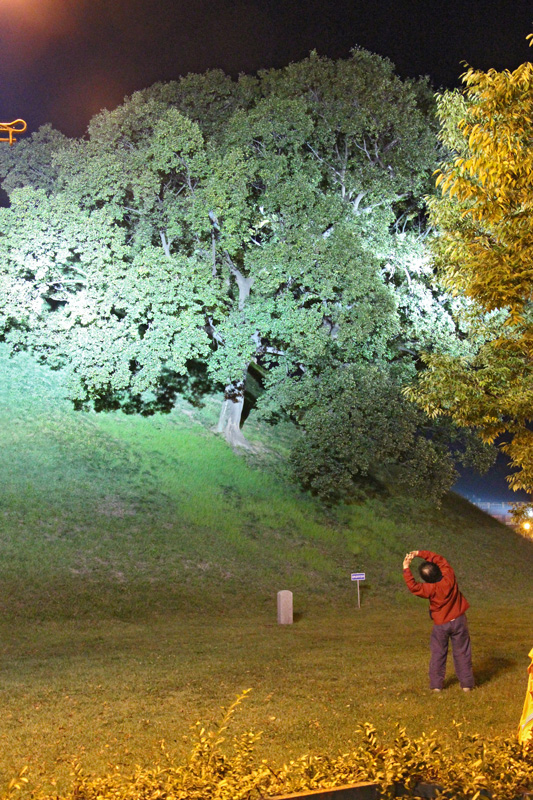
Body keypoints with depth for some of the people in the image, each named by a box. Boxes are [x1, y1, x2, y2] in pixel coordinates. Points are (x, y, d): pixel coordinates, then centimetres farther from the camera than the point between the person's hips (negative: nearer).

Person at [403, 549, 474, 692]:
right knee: (462, 653, 11)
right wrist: (419, 553, -6)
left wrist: (406, 569, -20)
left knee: (438, 655, 11)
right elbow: (439, 559, -7)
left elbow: (413, 586, -20)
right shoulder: (449, 578, -16)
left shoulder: (430, 589, -24)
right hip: (458, 621, 2)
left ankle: (436, 684, 14)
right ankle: (466, 683, 14)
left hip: (440, 625, -2)